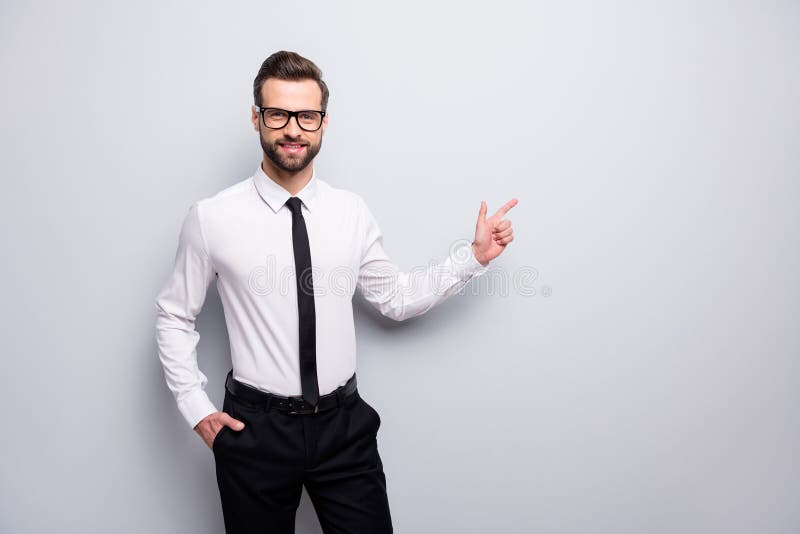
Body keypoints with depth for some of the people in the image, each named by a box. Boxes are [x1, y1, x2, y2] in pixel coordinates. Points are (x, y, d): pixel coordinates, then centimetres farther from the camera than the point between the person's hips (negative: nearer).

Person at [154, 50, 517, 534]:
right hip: (255, 429, -1)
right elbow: (175, 316, 4)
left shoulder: (352, 212, -1)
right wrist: (197, 409, -1)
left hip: (344, 426, 2)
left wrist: (475, 255, 0)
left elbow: (397, 298, 6)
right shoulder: (212, 218, -8)